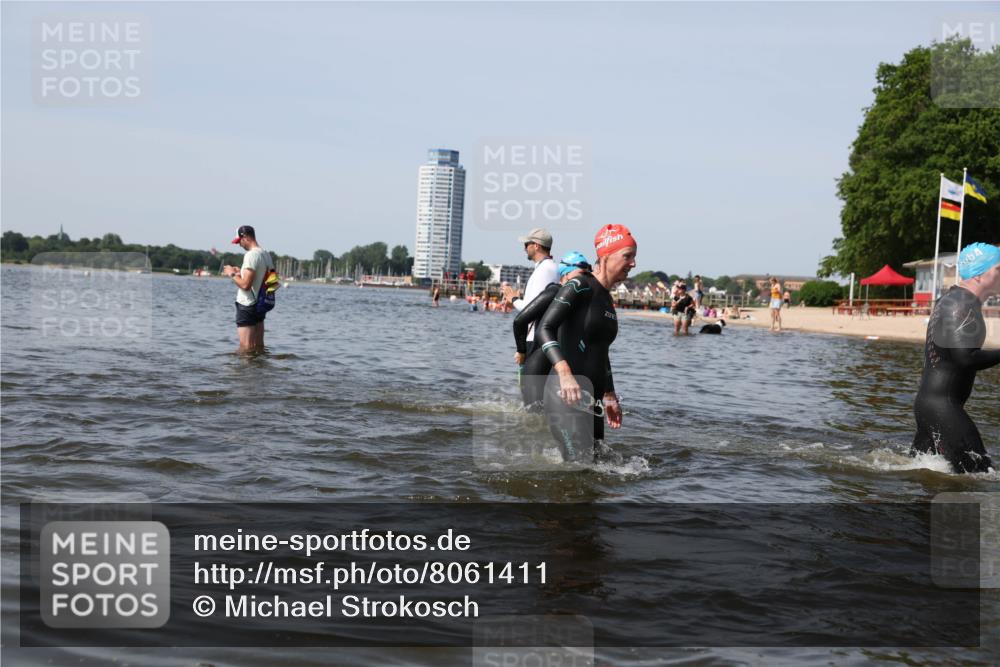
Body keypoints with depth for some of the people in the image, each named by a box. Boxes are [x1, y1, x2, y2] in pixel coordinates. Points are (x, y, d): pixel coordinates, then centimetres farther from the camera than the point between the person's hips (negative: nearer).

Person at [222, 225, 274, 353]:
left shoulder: (251, 255, -18)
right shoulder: (266, 254, 9)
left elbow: (245, 285, -23)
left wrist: (232, 274, -7)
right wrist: (241, 272, 16)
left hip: (247, 306, -9)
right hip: (261, 304, 9)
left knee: (245, 348, -5)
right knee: (259, 347, 13)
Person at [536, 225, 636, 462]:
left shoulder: (607, 298, 18)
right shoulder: (580, 287, -9)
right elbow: (544, 330, -19)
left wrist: (609, 397, 28)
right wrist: (565, 373, -32)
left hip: (591, 399, 9)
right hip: (566, 397, -9)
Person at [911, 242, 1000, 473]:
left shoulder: (953, 298, 17)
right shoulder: (961, 304, -16)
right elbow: (966, 358, -26)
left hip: (929, 402, 11)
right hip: (940, 407, -11)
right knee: (979, 471, -11)